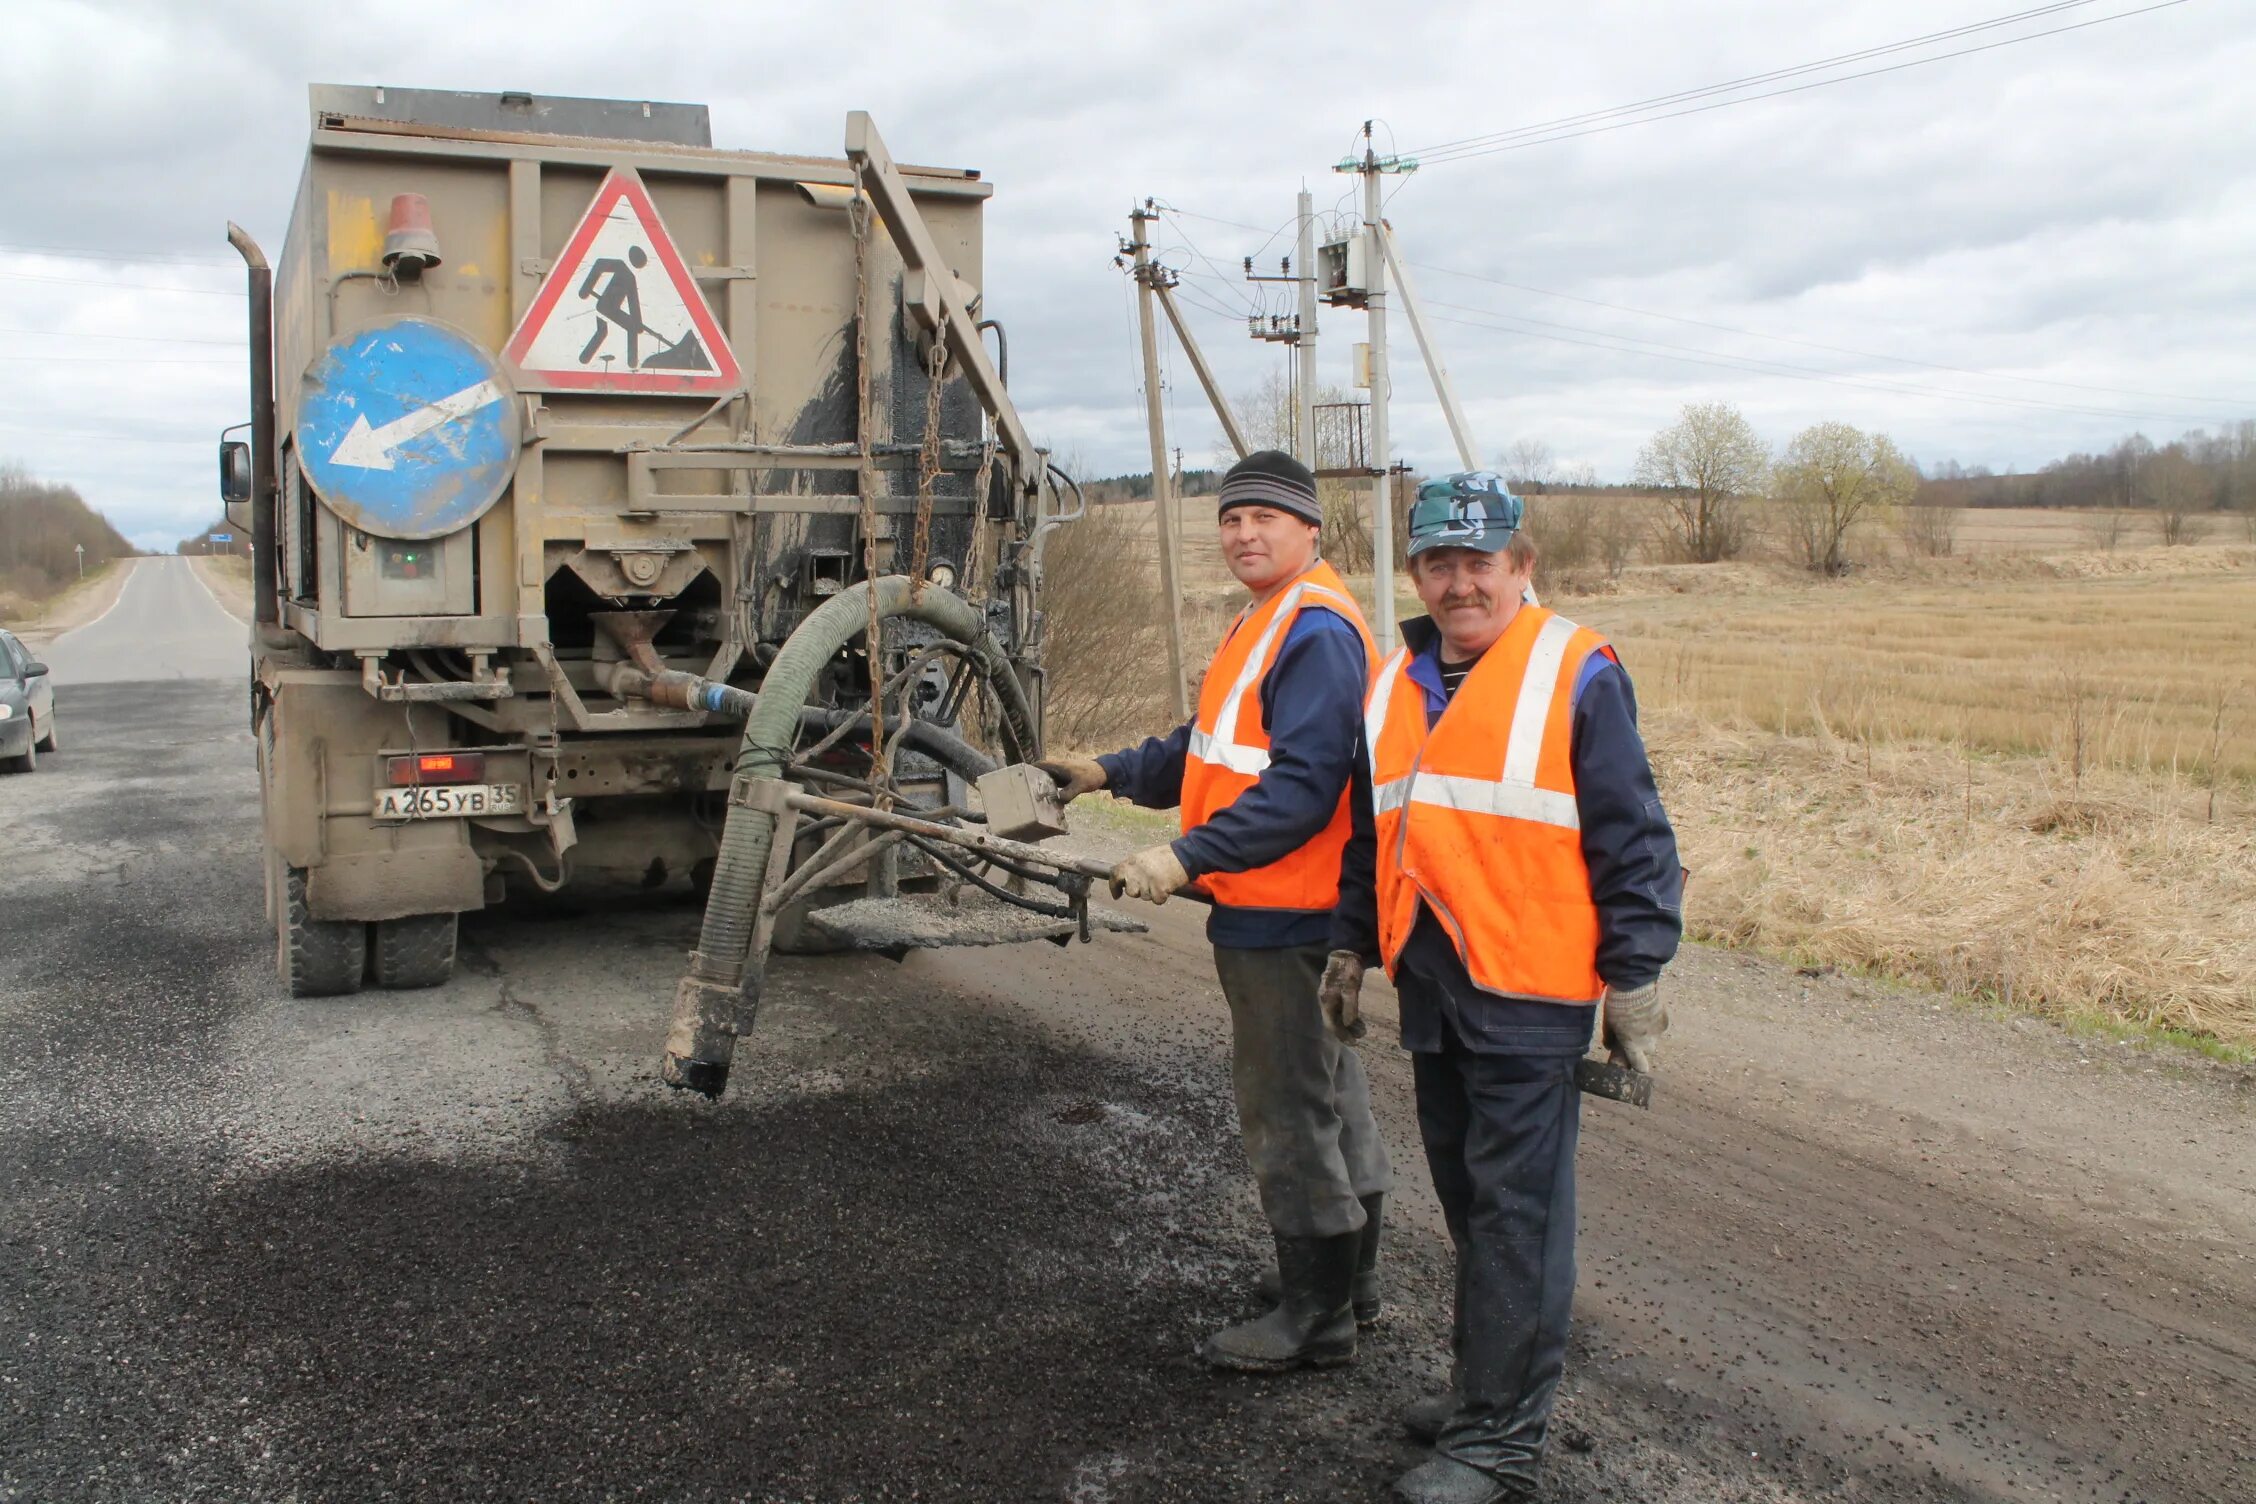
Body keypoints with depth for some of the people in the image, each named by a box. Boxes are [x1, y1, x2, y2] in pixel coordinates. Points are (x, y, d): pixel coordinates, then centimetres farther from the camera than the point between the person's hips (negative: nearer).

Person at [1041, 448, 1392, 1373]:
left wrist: (1188, 857, -28)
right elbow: (1211, 750, 21)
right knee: (1326, 1092, 20)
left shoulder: (1316, 630, -18)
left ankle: (1315, 1313, 13)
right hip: (1270, 911, 11)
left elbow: (1302, 786, -26)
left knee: (1287, 1108, -1)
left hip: (1284, 918, -11)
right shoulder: (1264, 623, 16)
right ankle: (1350, 1280, 35)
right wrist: (1111, 772, 11)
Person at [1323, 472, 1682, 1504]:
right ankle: (1486, 1385, 32)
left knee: (1516, 1215, -1)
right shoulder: (1394, 683, 13)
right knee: (1467, 1198, 17)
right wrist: (1352, 945, 22)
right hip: (1431, 984, 7)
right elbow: (1371, 831, 22)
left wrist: (1634, 974, -9)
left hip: (1528, 990, -6)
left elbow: (1631, 838, -7)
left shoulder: (1575, 673, -7)